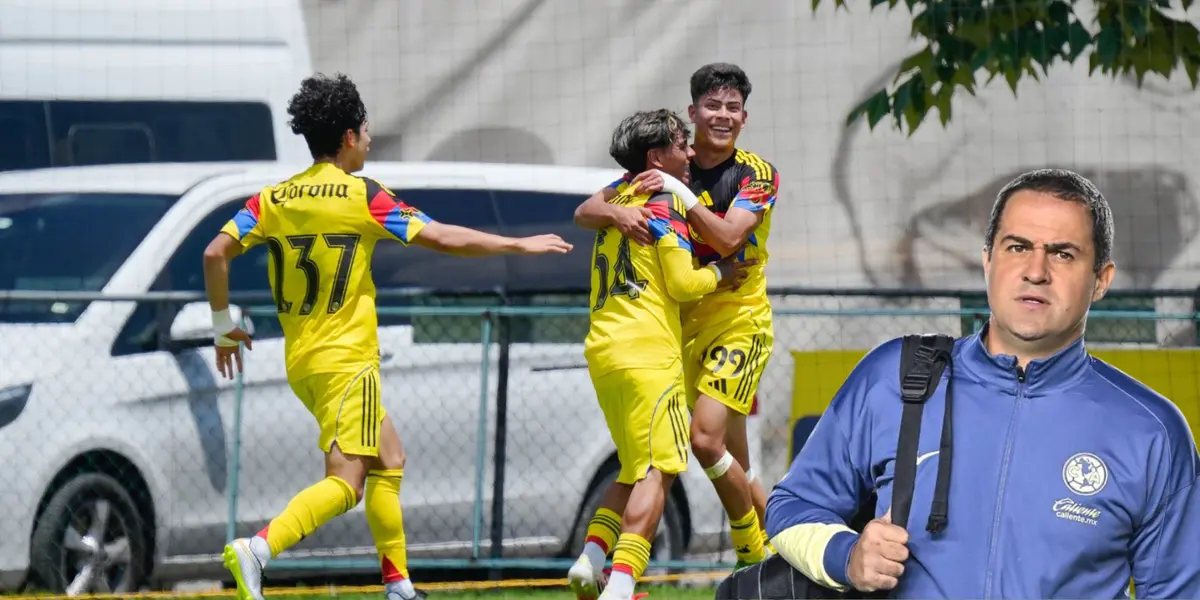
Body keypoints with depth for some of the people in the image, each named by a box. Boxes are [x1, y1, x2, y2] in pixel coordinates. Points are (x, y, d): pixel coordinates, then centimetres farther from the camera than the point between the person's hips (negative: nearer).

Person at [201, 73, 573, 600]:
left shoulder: (272, 199, 7)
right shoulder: (361, 196, -9)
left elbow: (216, 253, -2)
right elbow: (444, 239, -8)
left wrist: (224, 326, 9)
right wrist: (520, 245, 3)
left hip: (301, 360, 8)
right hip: (345, 359, -8)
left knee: (387, 457, 20)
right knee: (345, 483, -12)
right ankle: (258, 549, -33)